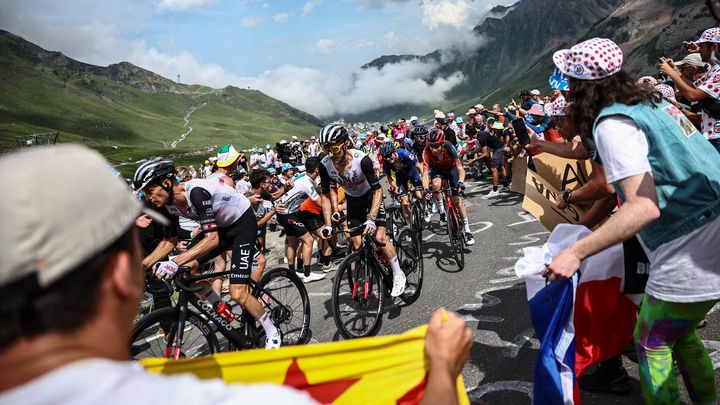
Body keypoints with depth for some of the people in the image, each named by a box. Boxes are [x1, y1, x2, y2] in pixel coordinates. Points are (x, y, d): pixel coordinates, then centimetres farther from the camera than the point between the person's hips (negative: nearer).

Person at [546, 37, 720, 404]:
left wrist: (575, 253, -27)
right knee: (680, 333, 25)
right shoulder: (653, 102, 10)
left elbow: (645, 207, -26)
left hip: (690, 260, -9)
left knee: (651, 343, 10)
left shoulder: (612, 123, -17)